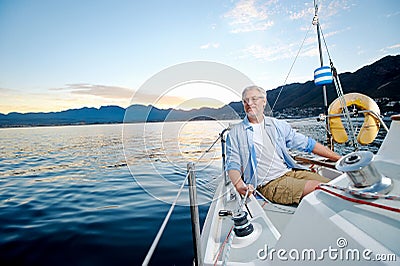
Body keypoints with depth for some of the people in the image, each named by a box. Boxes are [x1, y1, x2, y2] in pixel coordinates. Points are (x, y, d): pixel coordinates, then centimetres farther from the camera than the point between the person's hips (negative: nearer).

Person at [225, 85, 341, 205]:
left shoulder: (278, 125, 15)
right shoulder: (235, 133, 4)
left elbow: (306, 143, 18)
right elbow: (232, 164, -2)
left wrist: (338, 158, 15)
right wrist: (239, 185, -22)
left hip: (291, 171, 5)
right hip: (270, 184, -5)